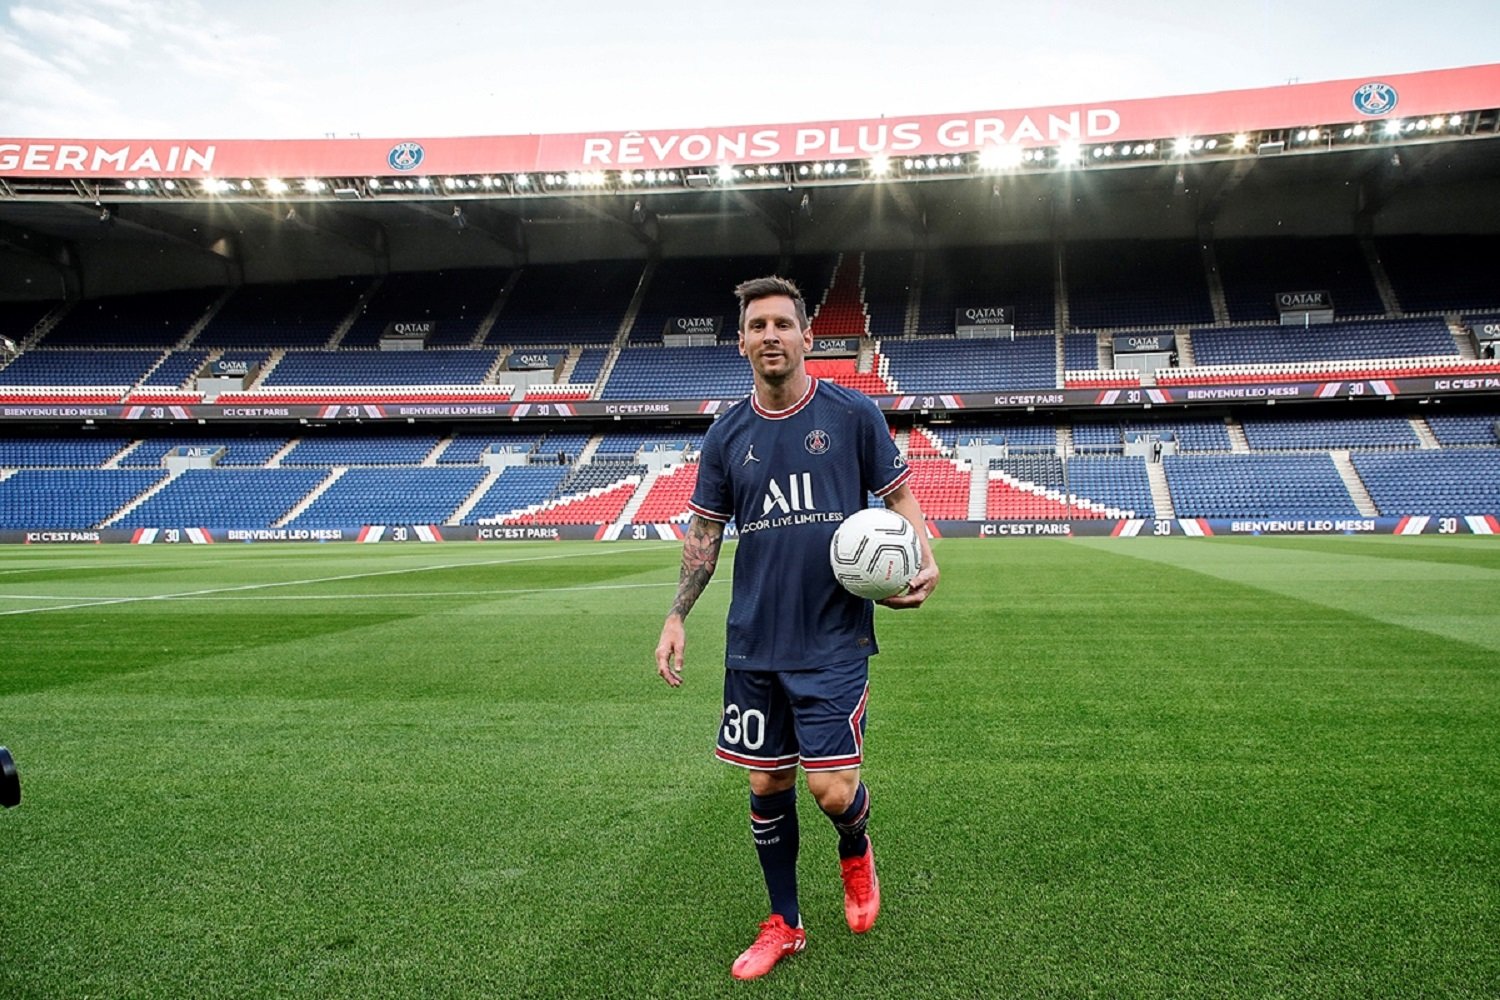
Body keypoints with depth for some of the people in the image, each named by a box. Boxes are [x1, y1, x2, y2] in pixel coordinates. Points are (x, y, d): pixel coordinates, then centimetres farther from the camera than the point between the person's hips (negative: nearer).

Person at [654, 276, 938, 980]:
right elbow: (704, 531, 11)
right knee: (766, 784, 10)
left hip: (834, 639, -3)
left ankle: (855, 853, 32)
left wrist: (924, 561, -14)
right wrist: (677, 615, 2)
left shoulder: (852, 414, -2)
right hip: (753, 644, 3)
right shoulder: (727, 435, 5)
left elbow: (900, 497, 4)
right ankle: (783, 926, 31)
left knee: (833, 791, -6)